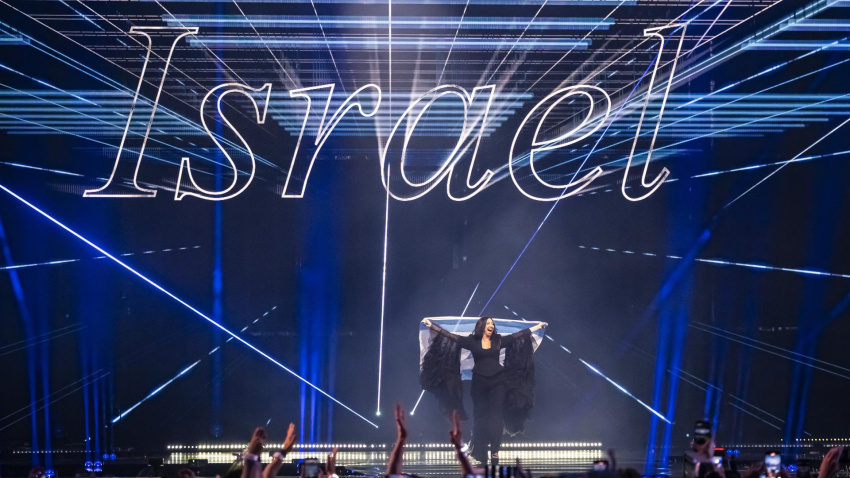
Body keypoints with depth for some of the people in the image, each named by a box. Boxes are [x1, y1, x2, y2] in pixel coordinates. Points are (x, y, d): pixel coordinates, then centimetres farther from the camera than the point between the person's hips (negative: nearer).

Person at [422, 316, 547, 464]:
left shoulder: (498, 340, 4)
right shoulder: (472, 341, 0)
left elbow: (519, 335, 7)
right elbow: (450, 335, -3)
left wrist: (538, 326, 7)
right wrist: (431, 325, -8)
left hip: (498, 380, 1)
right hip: (479, 382, 0)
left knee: (496, 413, -5)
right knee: (480, 415, 6)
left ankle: (494, 450, -7)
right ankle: (480, 452, 12)